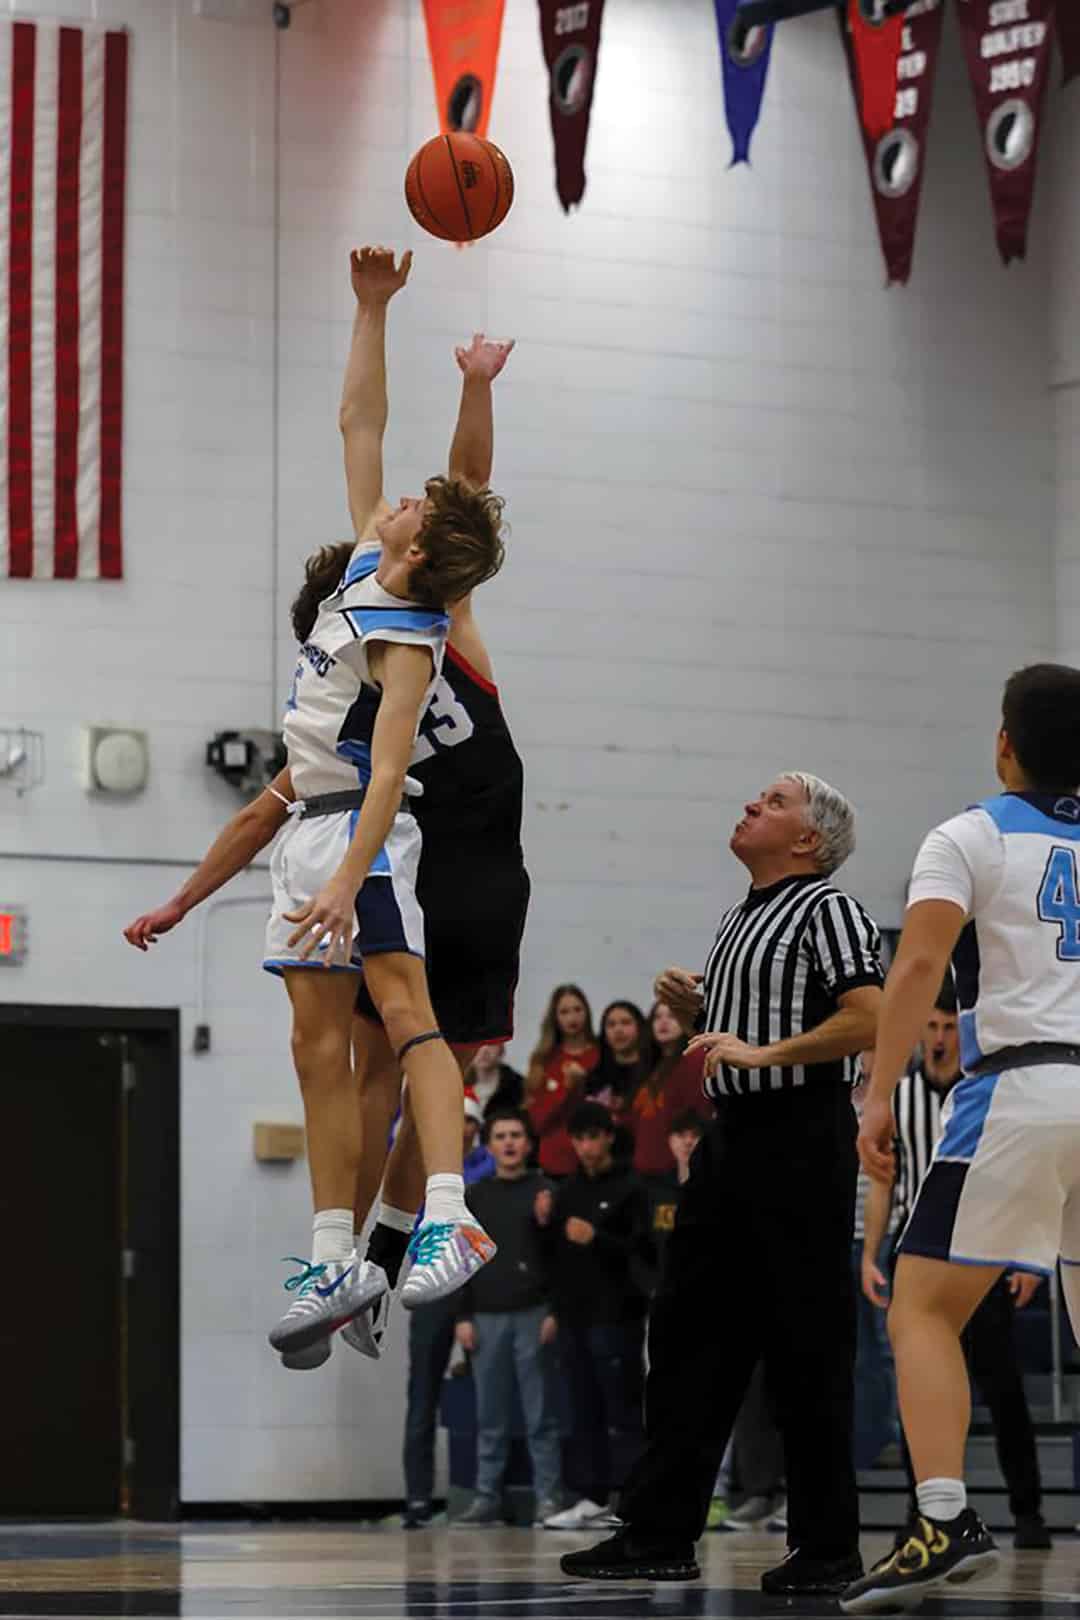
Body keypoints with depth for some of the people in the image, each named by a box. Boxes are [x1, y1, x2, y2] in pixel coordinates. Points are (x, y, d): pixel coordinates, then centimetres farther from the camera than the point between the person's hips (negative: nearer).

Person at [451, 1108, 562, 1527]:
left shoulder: (544, 1191, 3)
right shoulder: (476, 1197, 12)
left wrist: (555, 1312, -8)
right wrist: (463, 1316, 5)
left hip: (533, 1315, -3)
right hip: (487, 1316, 3)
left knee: (541, 1414, -2)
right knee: (491, 1417, 4)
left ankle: (548, 1497, 0)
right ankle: (486, 1496, 6)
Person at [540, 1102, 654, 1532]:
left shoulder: (629, 1189, -2)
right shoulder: (568, 1191, 16)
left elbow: (643, 1250, -9)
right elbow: (553, 1252, 19)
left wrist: (596, 1239, -21)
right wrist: (545, 1224, 0)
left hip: (616, 1314, -6)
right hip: (574, 1314, 6)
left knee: (622, 1409, -6)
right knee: (584, 1411, 6)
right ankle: (593, 1497, 9)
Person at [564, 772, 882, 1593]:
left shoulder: (828, 910, -7)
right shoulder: (739, 920, 20)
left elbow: (868, 1021, -19)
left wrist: (763, 1052, -21)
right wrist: (694, 1007, 11)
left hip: (802, 1139, -9)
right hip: (732, 1135, 9)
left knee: (806, 1348, -4)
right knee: (688, 1328, 6)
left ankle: (829, 1548, 2)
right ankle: (660, 1532, 9)